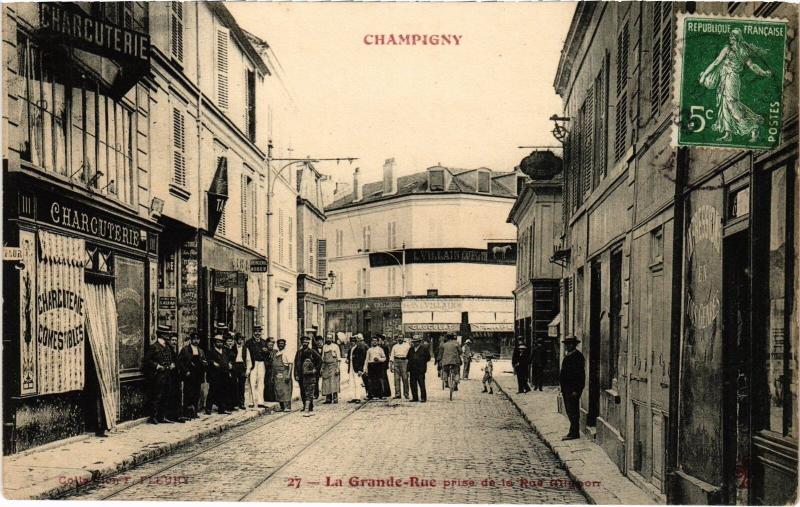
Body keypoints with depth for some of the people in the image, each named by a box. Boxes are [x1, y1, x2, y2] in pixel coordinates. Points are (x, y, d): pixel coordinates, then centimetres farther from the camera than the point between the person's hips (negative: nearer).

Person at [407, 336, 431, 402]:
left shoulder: (424, 348, 0)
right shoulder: (411, 349, 15)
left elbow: (428, 357, 3)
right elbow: (409, 359, 18)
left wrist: (421, 362, -2)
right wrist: (408, 369, 12)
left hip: (420, 369, -5)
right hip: (412, 369, 5)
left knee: (421, 384, -5)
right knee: (413, 384, 4)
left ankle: (423, 398, 1)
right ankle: (415, 397, 12)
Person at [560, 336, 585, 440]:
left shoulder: (577, 356, -14)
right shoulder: (567, 356, 15)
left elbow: (580, 374, -18)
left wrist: (576, 390, -21)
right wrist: (563, 388, 18)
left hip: (573, 389, -10)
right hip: (566, 388, 10)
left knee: (573, 411, -6)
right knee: (569, 411, 14)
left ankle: (574, 433, -2)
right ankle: (573, 432, 22)